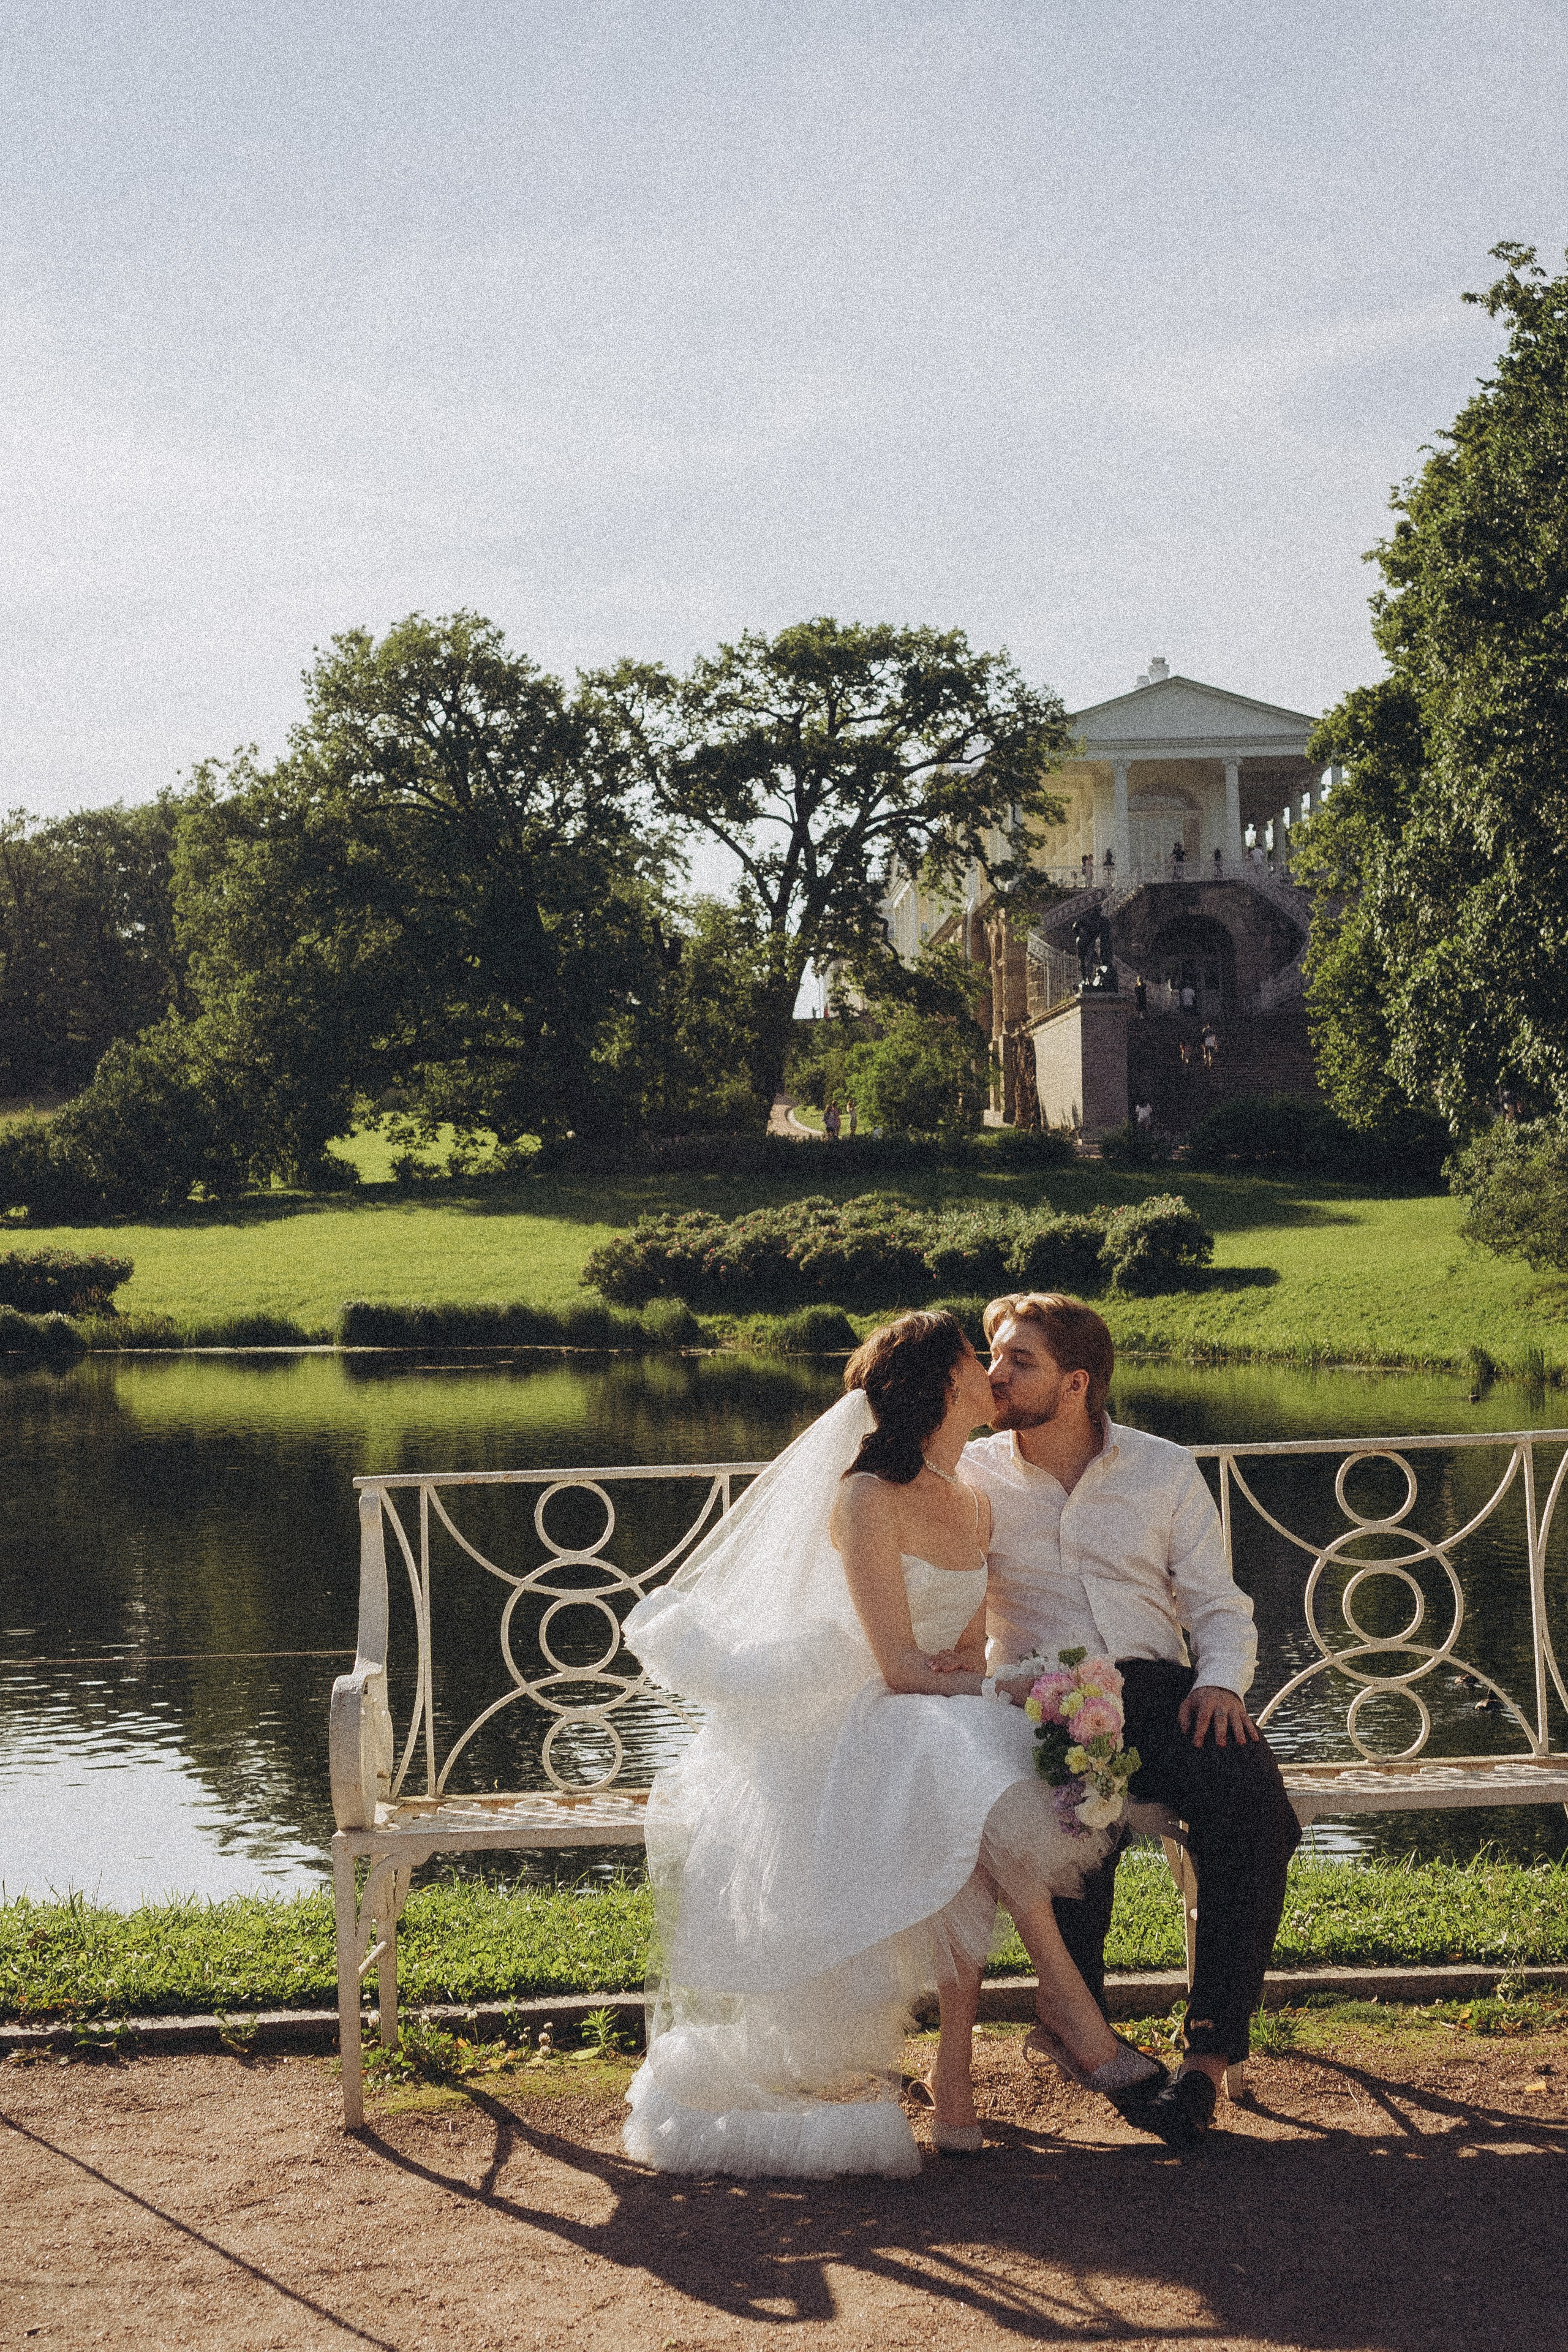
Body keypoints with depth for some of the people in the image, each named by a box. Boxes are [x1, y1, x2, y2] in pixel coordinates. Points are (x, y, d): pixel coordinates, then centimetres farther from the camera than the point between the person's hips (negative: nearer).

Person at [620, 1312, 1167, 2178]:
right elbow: (901, 1669, -15)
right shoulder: (866, 1500, -13)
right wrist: (1012, 1689, -17)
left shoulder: (974, 1508, 12)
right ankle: (1068, 2002, -26)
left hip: (945, 1724, 6)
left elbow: (966, 1657, 13)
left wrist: (958, 1671, -9)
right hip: (857, 1726, -6)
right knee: (976, 1781, -35)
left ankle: (954, 2072, -24)